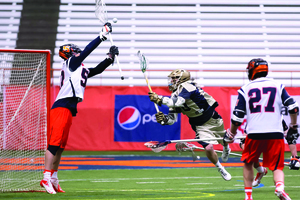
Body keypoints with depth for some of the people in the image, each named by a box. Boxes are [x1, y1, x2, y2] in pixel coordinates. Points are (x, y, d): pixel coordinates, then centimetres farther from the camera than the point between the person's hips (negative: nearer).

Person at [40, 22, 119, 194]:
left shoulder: (81, 69, 26)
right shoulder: (70, 62, 3)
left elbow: (98, 69, 29)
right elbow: (87, 50, -2)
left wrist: (110, 57, 16)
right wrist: (103, 34, 2)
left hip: (69, 109, 10)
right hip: (62, 107, -10)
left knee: (60, 146, 11)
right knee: (55, 143, -15)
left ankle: (54, 180, 15)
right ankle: (46, 178, -22)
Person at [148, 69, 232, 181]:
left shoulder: (186, 86, -26)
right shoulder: (175, 96, -6)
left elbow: (178, 102, -43)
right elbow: (172, 119, -7)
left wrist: (159, 99, -42)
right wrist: (164, 119, -29)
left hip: (213, 119, -3)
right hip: (200, 126, 3)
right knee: (208, 148, -16)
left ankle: (226, 149, 58)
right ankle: (221, 170, 9)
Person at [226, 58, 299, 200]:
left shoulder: (245, 90, 4)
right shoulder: (278, 86, 9)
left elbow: (237, 116, 2)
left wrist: (231, 134, 16)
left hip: (254, 134, 0)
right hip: (275, 134, 0)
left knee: (248, 163, 22)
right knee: (277, 166, 6)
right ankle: (280, 187, -24)